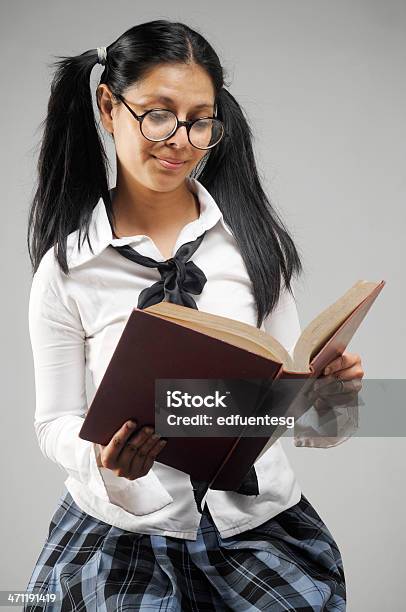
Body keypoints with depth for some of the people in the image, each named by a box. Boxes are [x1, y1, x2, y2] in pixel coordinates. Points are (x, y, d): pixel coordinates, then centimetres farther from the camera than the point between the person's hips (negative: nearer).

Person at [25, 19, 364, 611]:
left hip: (258, 518, 2)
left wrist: (330, 391, -17)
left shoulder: (254, 234, -1)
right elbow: (55, 422, 0)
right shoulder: (65, 267, -5)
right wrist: (101, 455, -21)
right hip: (124, 526, -1)